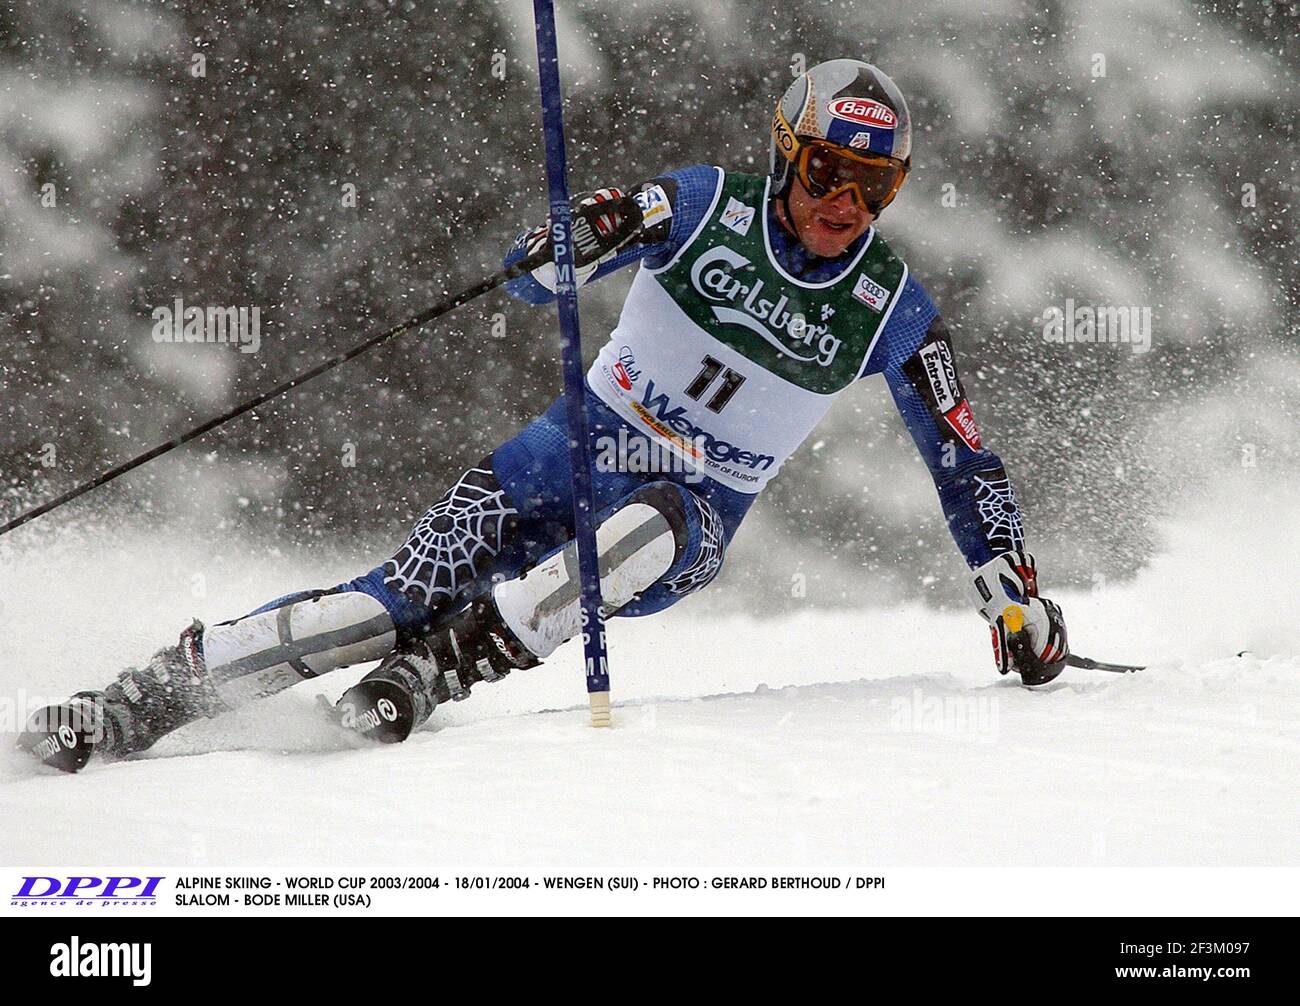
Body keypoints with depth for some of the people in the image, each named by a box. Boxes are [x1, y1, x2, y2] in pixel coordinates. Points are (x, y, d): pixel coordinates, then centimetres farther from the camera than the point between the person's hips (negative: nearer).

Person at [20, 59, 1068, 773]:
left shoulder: (894, 310, -5)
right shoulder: (705, 204, -8)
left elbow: (965, 462, 3)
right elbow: (531, 277, -11)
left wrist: (1013, 590, -6)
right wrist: (571, 242, -35)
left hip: (694, 518, 0)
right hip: (583, 446, 0)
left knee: (654, 526, -39)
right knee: (409, 594, -20)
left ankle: (439, 666, -41)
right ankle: (162, 690, -17)